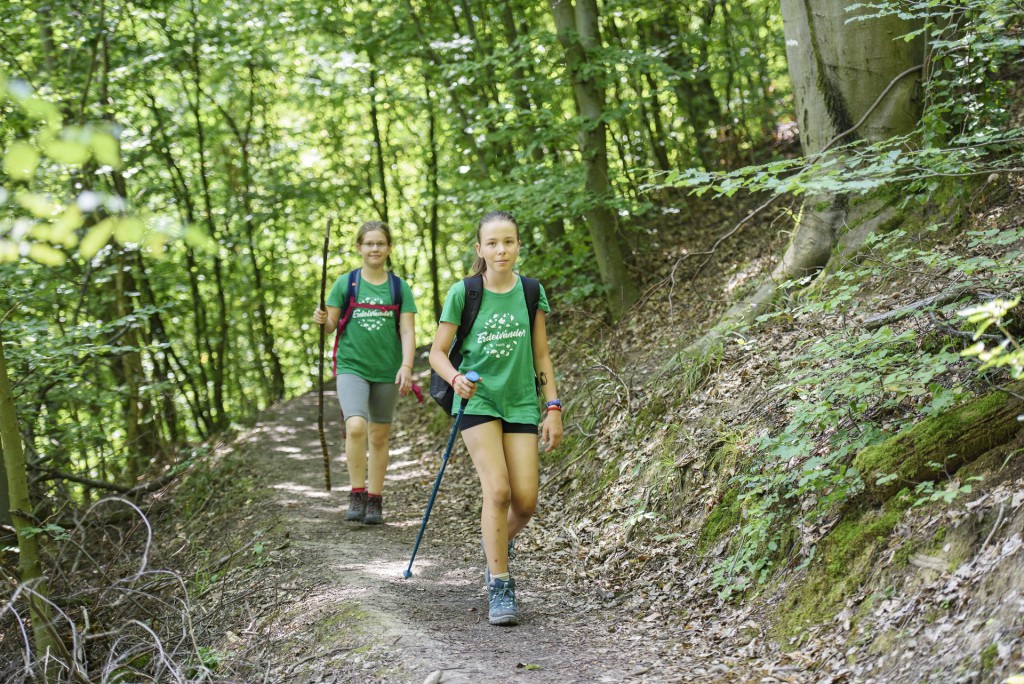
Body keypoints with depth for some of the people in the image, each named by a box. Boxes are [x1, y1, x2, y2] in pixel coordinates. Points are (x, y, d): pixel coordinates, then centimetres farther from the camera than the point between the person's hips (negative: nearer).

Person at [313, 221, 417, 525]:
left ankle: (374, 500, 19)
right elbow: (331, 325, 7)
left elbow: (407, 331, 0)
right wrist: (322, 319, -17)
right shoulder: (345, 283, 4)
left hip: (386, 371, 1)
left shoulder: (399, 287, 4)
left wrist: (406, 366, -14)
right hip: (352, 366, -1)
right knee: (356, 426, -21)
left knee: (379, 436, 8)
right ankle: (356, 495, -10)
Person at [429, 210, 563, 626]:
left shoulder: (530, 292, 2)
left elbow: (541, 355, 8)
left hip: (521, 403, 3)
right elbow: (437, 352, -1)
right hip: (478, 400, -3)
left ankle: (498, 546, 30)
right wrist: (455, 378, -22)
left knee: (525, 501, -4)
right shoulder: (463, 294, -6)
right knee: (497, 489, -18)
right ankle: (500, 589, -7)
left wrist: (553, 408, 3)